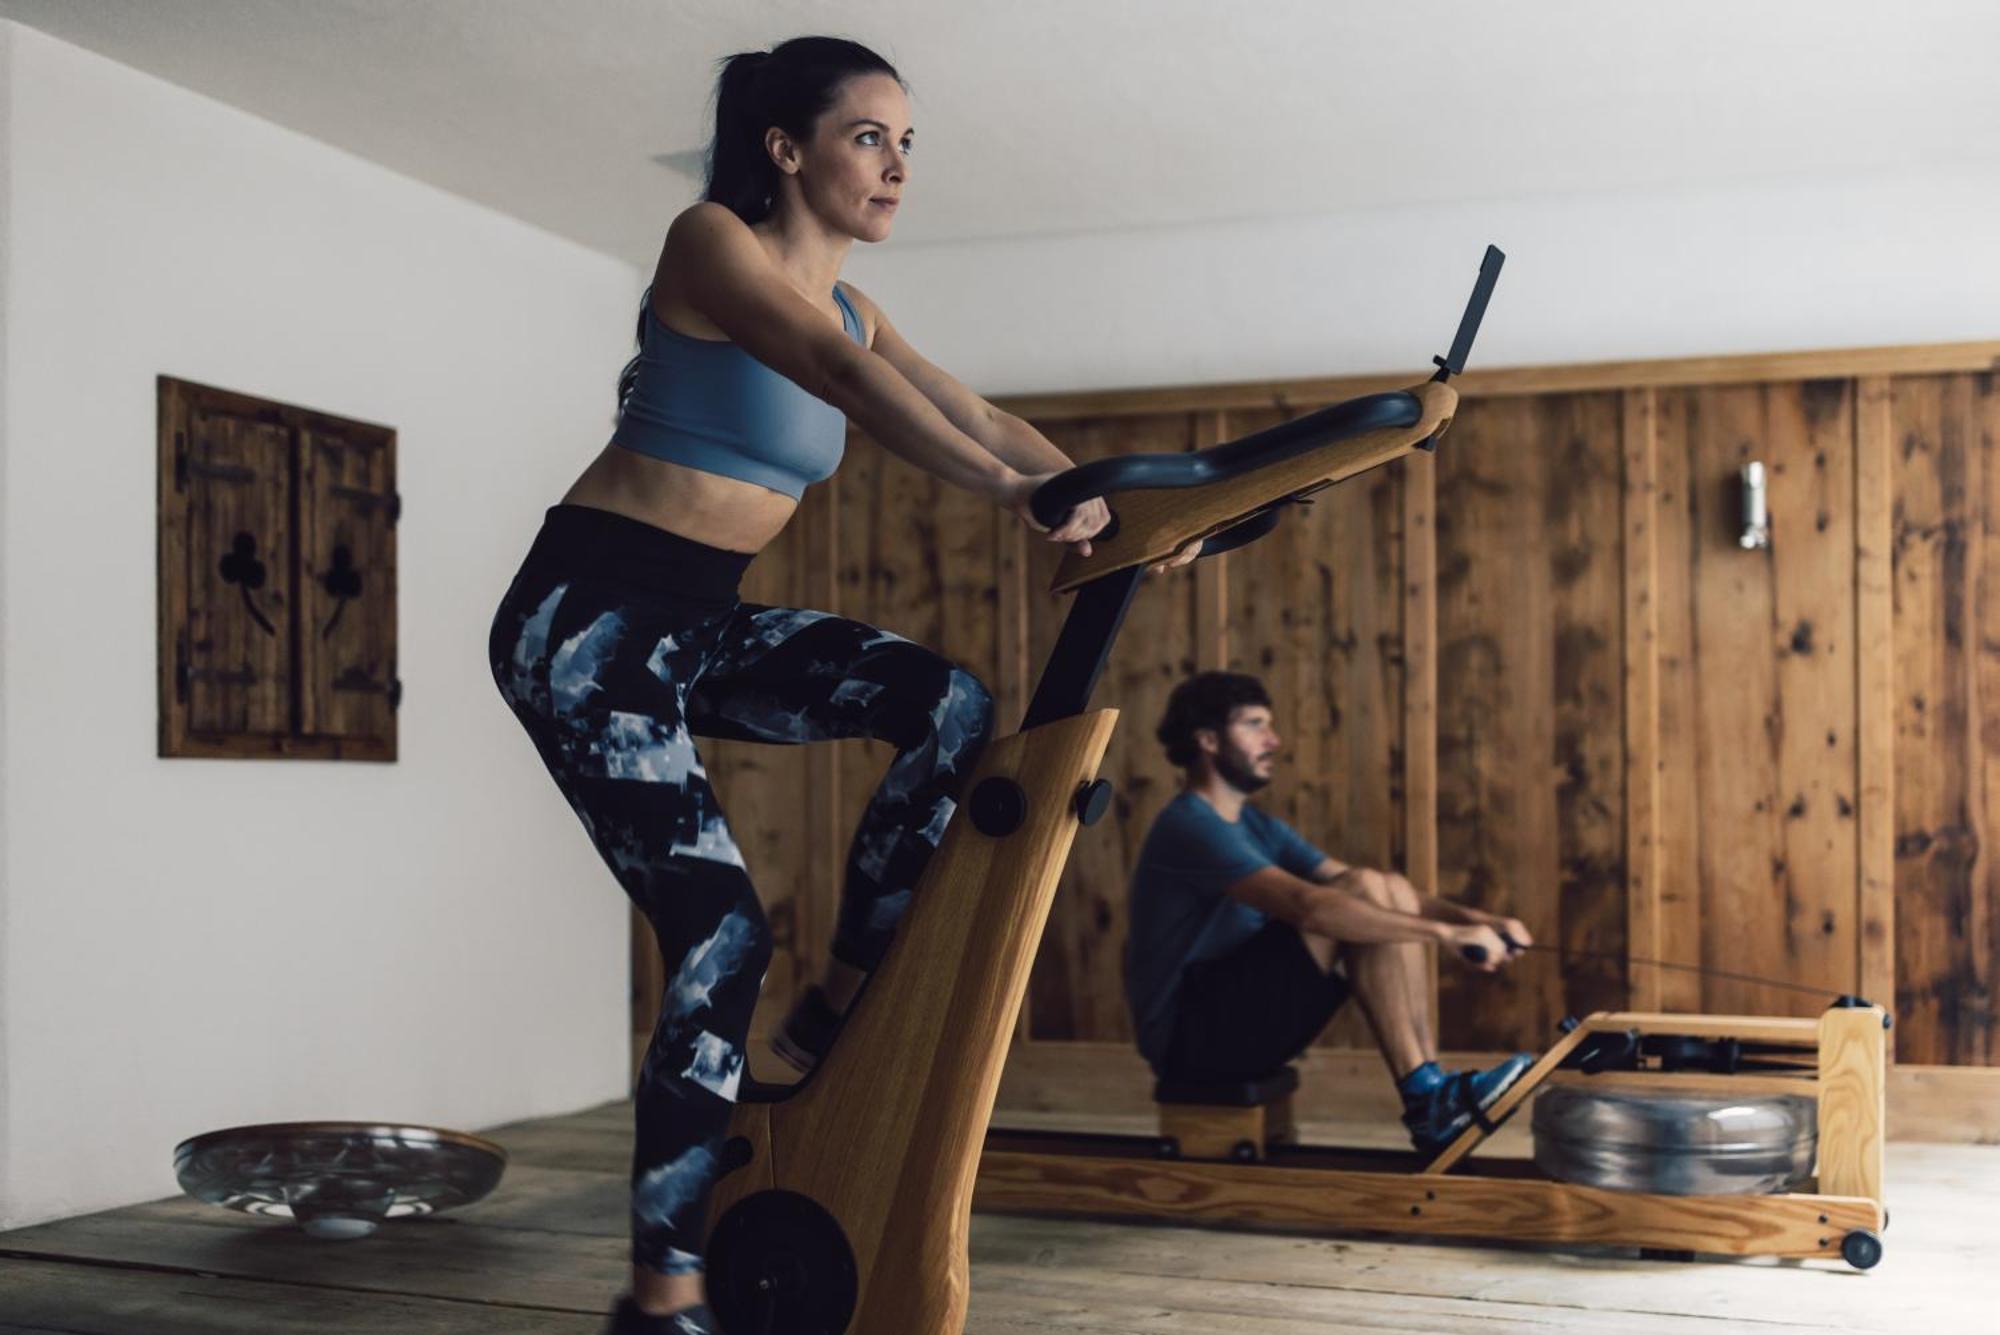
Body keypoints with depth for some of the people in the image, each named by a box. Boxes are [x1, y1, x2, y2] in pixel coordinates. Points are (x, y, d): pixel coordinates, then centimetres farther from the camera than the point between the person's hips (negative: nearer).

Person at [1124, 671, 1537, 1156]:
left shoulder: (1256, 825, 15)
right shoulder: (1190, 826, -16)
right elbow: (1307, 907, -29)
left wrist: (1470, 917, -7)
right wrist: (1445, 933, -29)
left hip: (1239, 1017, 9)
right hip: (1190, 1039, -9)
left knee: (1393, 893, -3)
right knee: (1364, 890, -19)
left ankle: (1432, 1095, -11)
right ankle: (1422, 1097, -18)